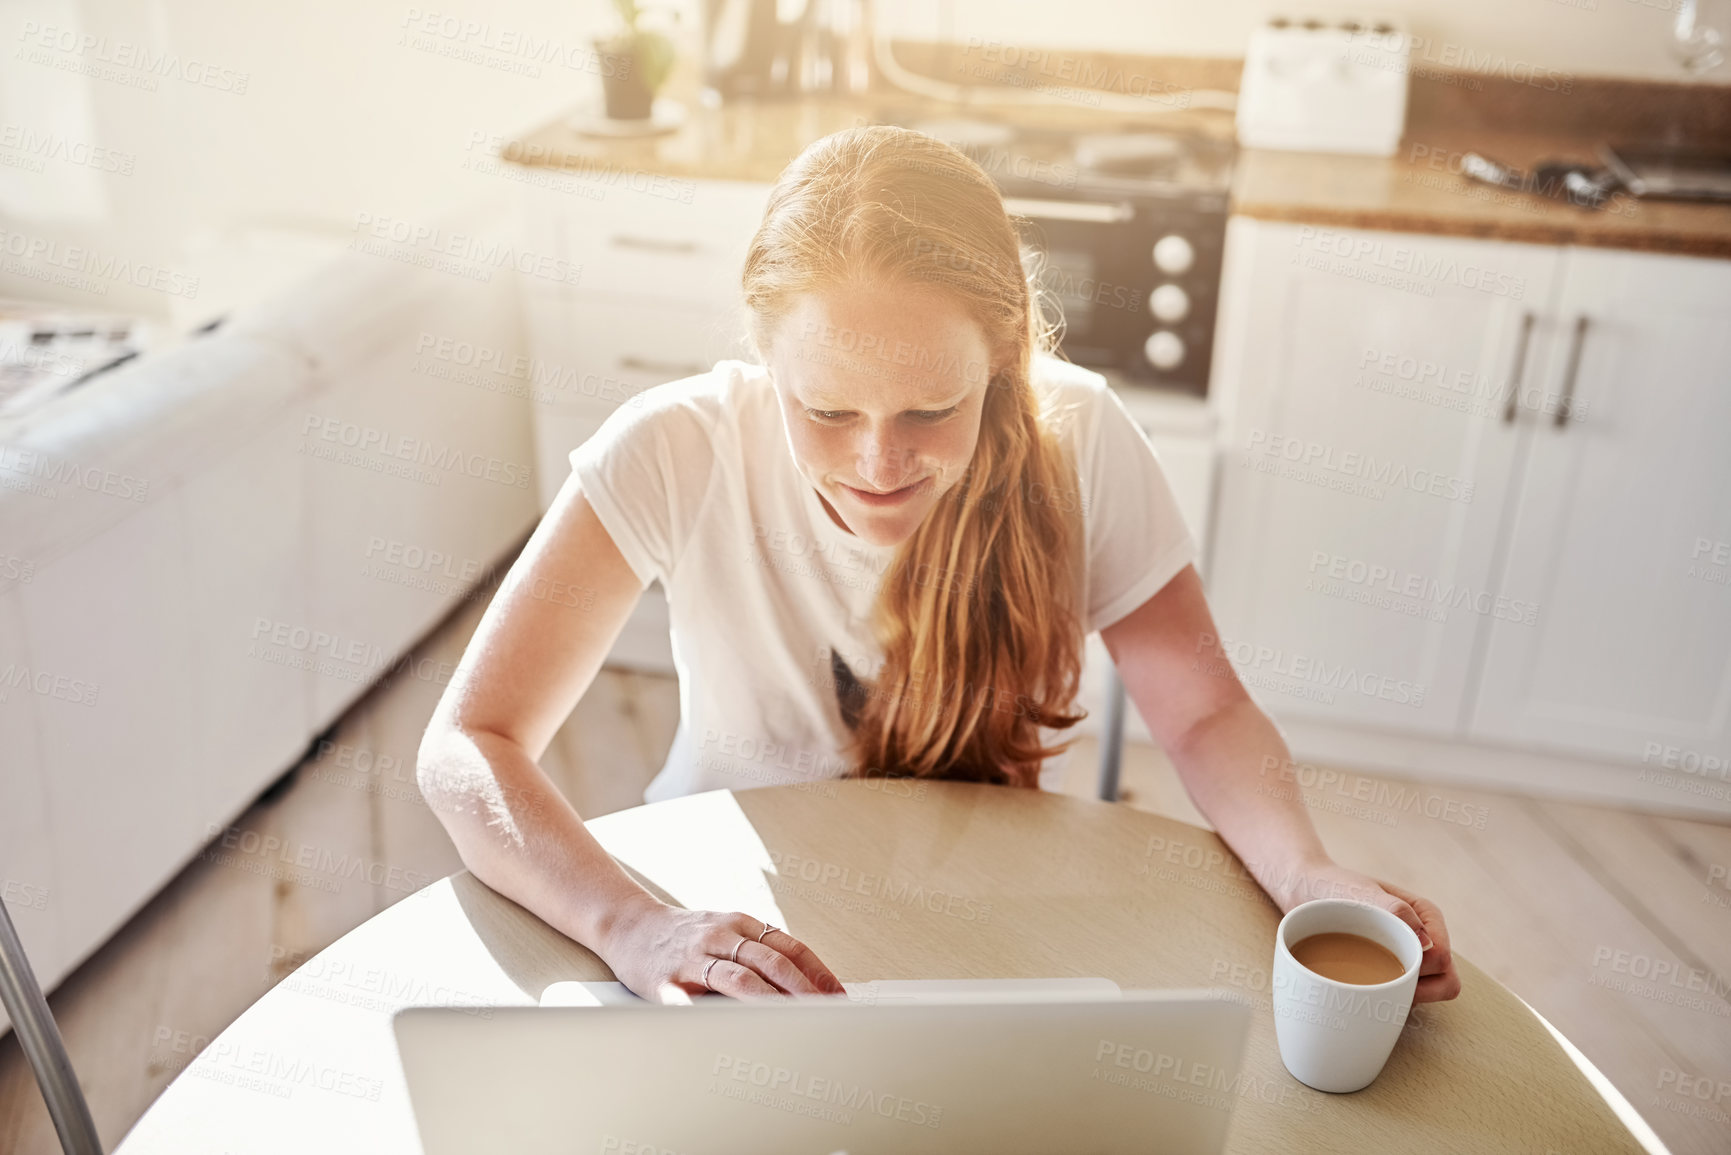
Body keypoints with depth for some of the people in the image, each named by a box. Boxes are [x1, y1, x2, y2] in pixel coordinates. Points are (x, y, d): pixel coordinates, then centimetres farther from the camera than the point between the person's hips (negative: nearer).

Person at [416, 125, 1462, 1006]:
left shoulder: (1079, 442, -18)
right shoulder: (679, 452, -23)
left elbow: (1206, 714, -10)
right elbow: (469, 744, -23)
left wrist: (1308, 877, -30)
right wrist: (635, 927, -40)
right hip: (736, 907, 0)